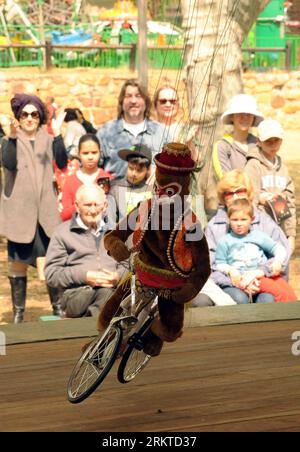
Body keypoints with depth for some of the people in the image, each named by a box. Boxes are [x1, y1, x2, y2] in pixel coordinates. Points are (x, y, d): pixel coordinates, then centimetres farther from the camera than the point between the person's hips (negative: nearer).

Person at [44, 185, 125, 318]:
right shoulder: (62, 232, 14)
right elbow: (51, 274, 5)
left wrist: (118, 276, -3)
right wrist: (84, 276, -10)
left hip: (115, 289, 3)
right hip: (77, 293, -3)